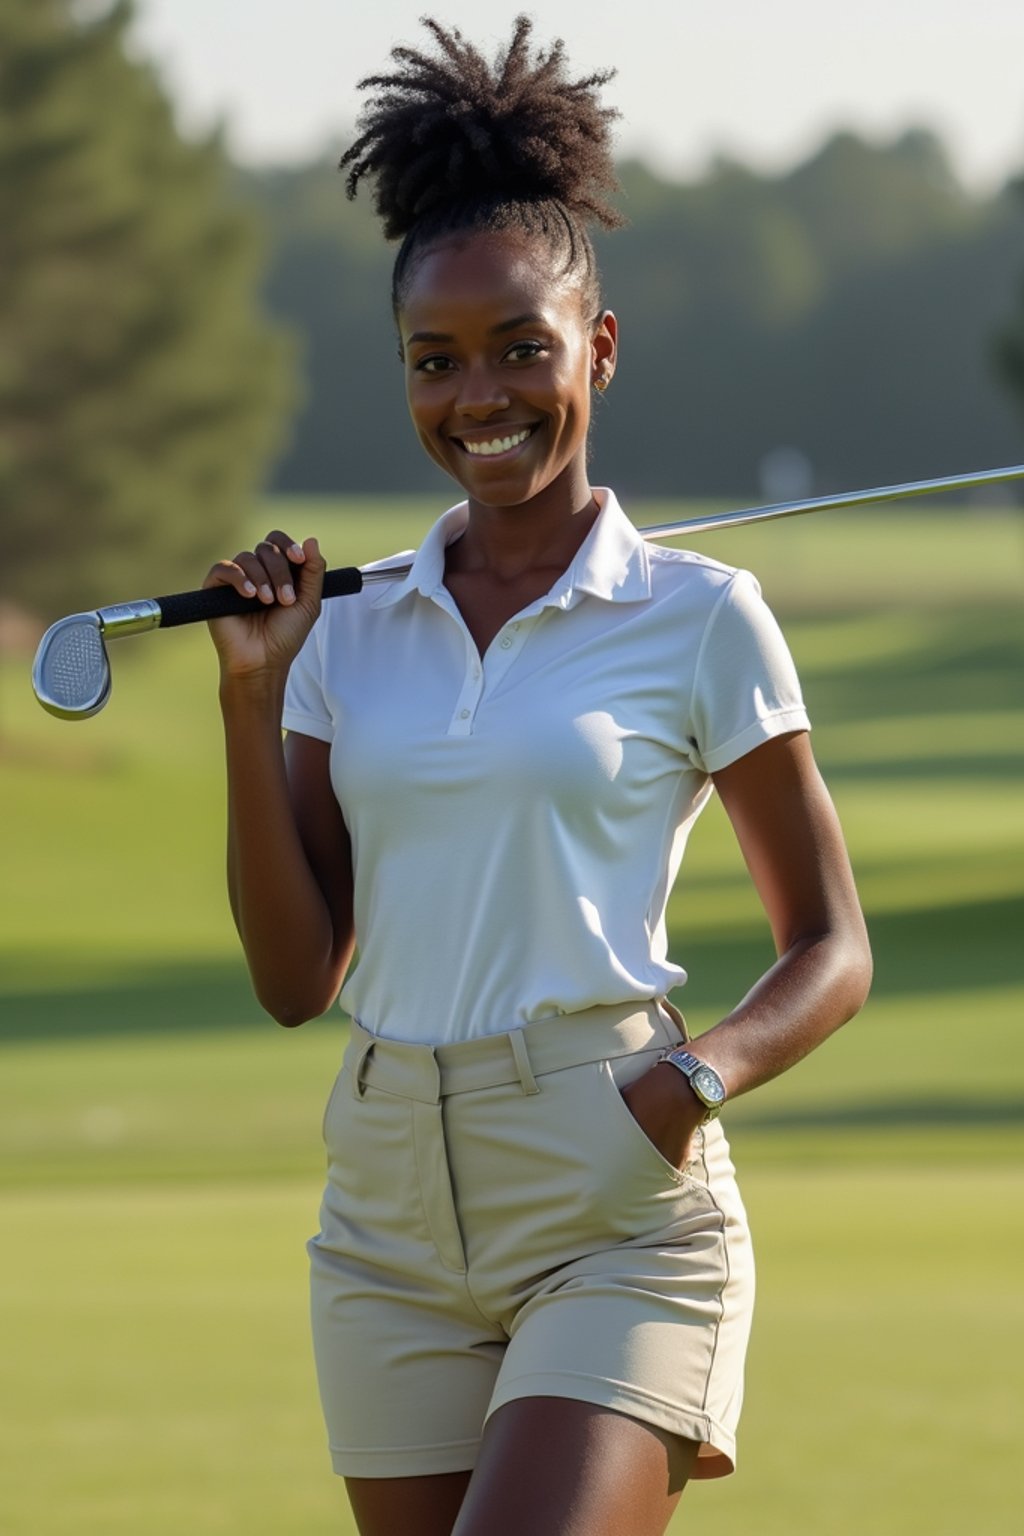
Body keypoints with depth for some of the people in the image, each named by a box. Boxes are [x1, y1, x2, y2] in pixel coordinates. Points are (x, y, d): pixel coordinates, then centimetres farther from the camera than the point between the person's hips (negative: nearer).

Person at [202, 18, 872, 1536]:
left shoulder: (698, 617, 0)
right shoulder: (351, 632, 11)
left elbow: (830, 950, 4)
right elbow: (297, 978, 7)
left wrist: (703, 1072, -16)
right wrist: (250, 697, 0)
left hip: (618, 1210, -5)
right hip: (392, 1208, 5)